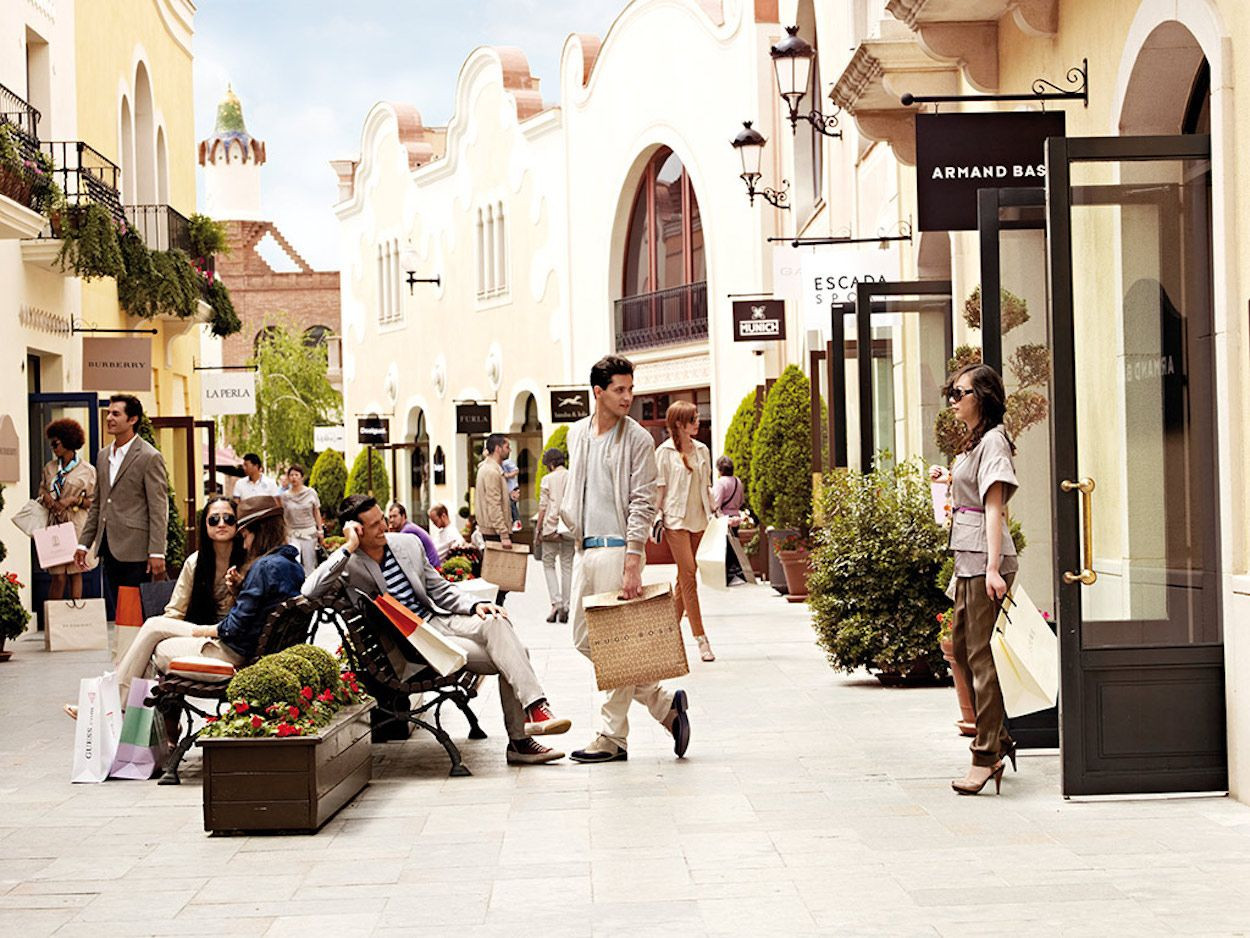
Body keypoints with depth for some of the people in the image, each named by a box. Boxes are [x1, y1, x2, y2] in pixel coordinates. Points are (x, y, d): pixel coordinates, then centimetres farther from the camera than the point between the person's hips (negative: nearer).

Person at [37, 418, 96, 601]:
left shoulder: (87, 470, 0)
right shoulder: (49, 468, 12)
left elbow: (93, 502, 2)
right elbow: (41, 492, 19)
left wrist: (74, 500, -13)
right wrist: (45, 497, -3)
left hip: (76, 525, -2)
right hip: (55, 525, 2)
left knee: (75, 573, 1)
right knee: (59, 576, -3)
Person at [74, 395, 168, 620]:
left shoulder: (150, 457, -8)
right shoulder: (103, 456, 15)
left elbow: (158, 509, -11)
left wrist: (156, 552, -17)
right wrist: (84, 543, 14)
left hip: (135, 550, -7)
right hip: (109, 548, 7)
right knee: (112, 613, 9)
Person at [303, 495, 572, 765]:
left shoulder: (406, 544, 9)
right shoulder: (347, 564, -7)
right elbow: (310, 591, -27)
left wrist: (474, 606, -1)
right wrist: (348, 548, -25)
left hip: (439, 619, 6)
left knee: (496, 623, -24)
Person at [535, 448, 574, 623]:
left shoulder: (548, 479, -4)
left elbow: (543, 507, -5)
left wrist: (538, 530, 3)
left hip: (552, 527, -3)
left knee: (548, 564, 9)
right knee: (567, 566, 9)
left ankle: (556, 603, -8)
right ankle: (565, 609, 7)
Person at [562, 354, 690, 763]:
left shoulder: (638, 439, -6)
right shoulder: (578, 434, 12)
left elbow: (643, 504, -11)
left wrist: (633, 561, -18)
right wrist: (575, 527, 13)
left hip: (618, 549, -7)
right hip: (585, 548, 7)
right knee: (585, 639, 8)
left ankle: (612, 737, 4)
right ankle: (664, 702, 16)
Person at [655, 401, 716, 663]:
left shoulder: (702, 450, 12)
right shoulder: (664, 452, -3)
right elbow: (659, 488, -2)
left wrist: (714, 513, 14)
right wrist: (656, 518, -7)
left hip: (699, 520, 6)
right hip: (676, 520, -5)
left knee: (685, 577, 7)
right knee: (688, 574, -11)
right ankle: (701, 638, -13)